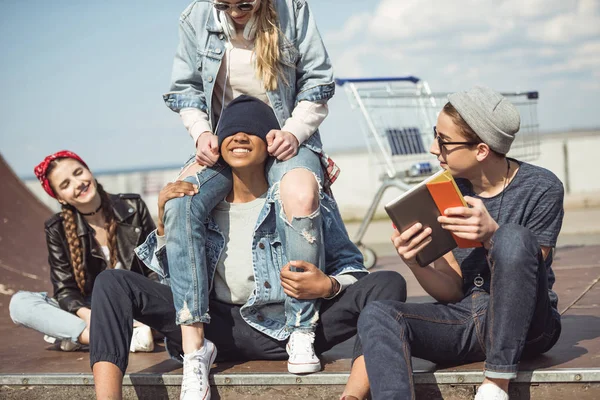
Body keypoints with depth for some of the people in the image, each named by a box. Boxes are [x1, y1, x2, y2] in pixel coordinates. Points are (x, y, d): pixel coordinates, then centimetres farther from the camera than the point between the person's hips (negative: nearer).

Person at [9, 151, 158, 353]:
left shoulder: (133, 207, -1)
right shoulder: (58, 229, -1)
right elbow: (65, 289, -4)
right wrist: (86, 314, -27)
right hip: (90, 308, 1)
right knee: (20, 302, -21)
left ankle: (72, 334, -25)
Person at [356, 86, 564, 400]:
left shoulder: (540, 188, -5)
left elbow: (527, 276, -9)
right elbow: (452, 291, 3)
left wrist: (492, 235, -27)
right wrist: (415, 263, -18)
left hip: (524, 326, -3)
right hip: (463, 318, 3)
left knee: (513, 237, -32)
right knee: (376, 315, -24)